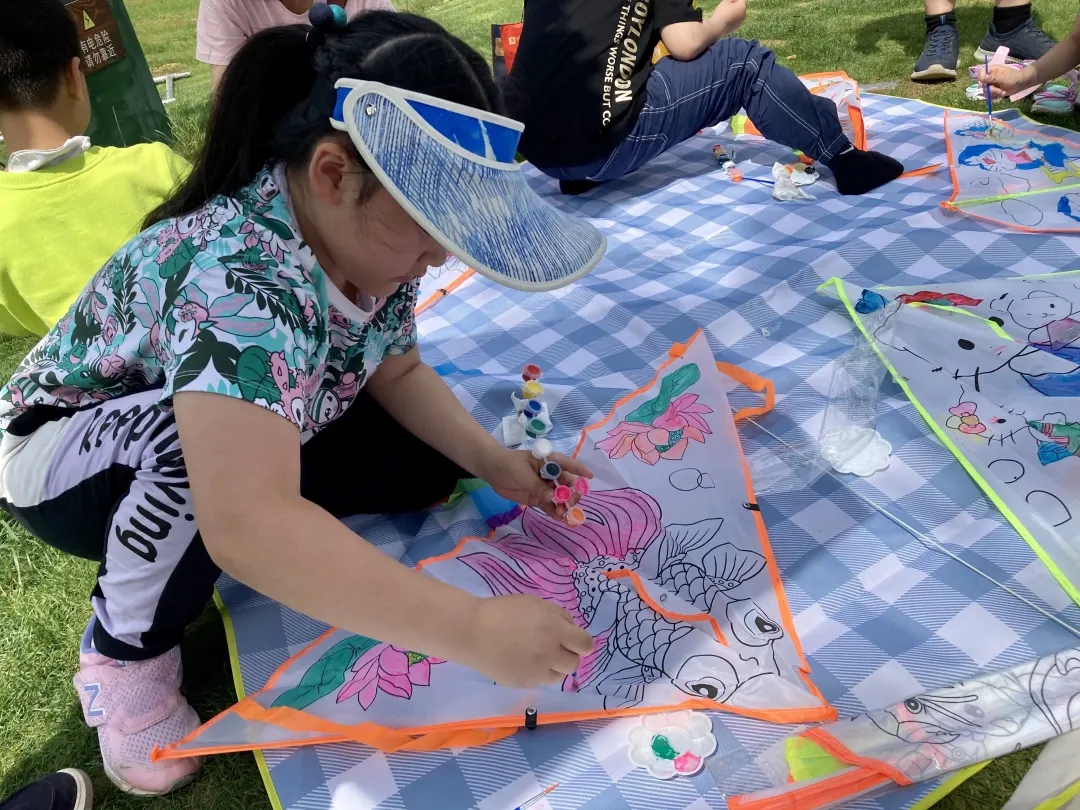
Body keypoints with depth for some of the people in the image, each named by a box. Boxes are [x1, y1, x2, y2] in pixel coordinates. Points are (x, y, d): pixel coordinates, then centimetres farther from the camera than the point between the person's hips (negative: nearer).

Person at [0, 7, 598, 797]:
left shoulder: (365, 238, -17)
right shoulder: (235, 273, -40)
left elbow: (399, 375, -4)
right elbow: (247, 527, -50)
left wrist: (490, 459, -20)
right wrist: (472, 629, -49)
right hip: (63, 456, -5)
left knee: (431, 444, -11)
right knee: (210, 433, -39)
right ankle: (127, 649, -12)